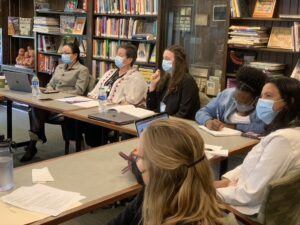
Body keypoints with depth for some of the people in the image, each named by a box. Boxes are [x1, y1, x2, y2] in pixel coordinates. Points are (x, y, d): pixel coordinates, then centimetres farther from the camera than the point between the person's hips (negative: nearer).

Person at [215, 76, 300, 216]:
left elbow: (251, 194, -25)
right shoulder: (284, 132, 6)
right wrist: (226, 180, 0)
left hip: (254, 211, -9)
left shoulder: (284, 139, -26)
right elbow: (252, 165, 14)